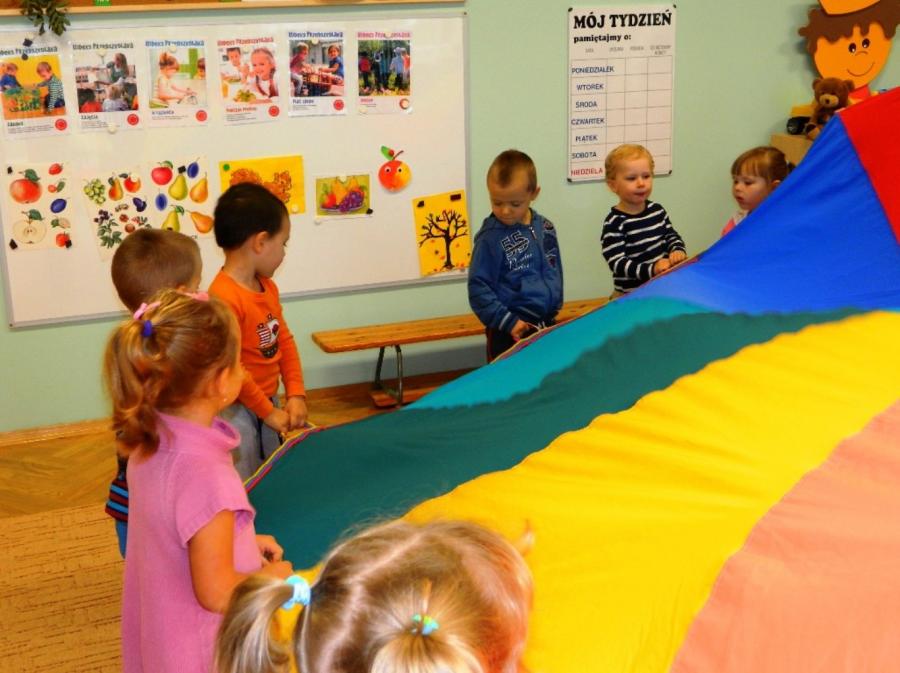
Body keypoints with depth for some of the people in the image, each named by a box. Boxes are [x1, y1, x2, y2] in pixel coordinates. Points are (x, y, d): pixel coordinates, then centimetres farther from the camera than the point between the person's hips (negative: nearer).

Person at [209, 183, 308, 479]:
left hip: (267, 403, 9)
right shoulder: (224, 298, -25)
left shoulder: (268, 288, 3)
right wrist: (268, 412, -15)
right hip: (237, 412, -9)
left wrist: (296, 395, -1)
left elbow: (285, 340, 9)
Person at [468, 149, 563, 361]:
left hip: (547, 326, 6)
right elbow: (478, 288, -14)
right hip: (511, 335, -6)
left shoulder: (545, 228, 3)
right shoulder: (491, 238, -15)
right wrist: (508, 322, -16)